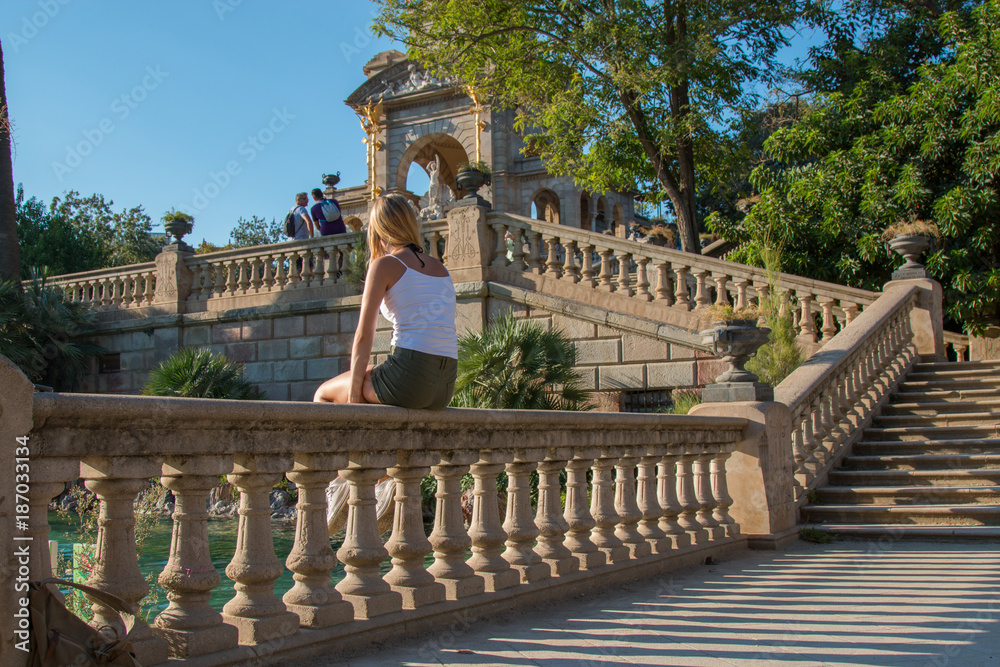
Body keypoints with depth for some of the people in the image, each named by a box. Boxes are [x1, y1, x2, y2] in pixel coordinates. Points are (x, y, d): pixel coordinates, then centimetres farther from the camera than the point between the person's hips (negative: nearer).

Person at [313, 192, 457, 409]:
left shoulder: (385, 264, -1)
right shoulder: (442, 269, 17)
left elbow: (364, 335, -6)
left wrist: (353, 393, 0)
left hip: (409, 376, -7)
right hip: (446, 388, 7)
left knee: (323, 395, 17)